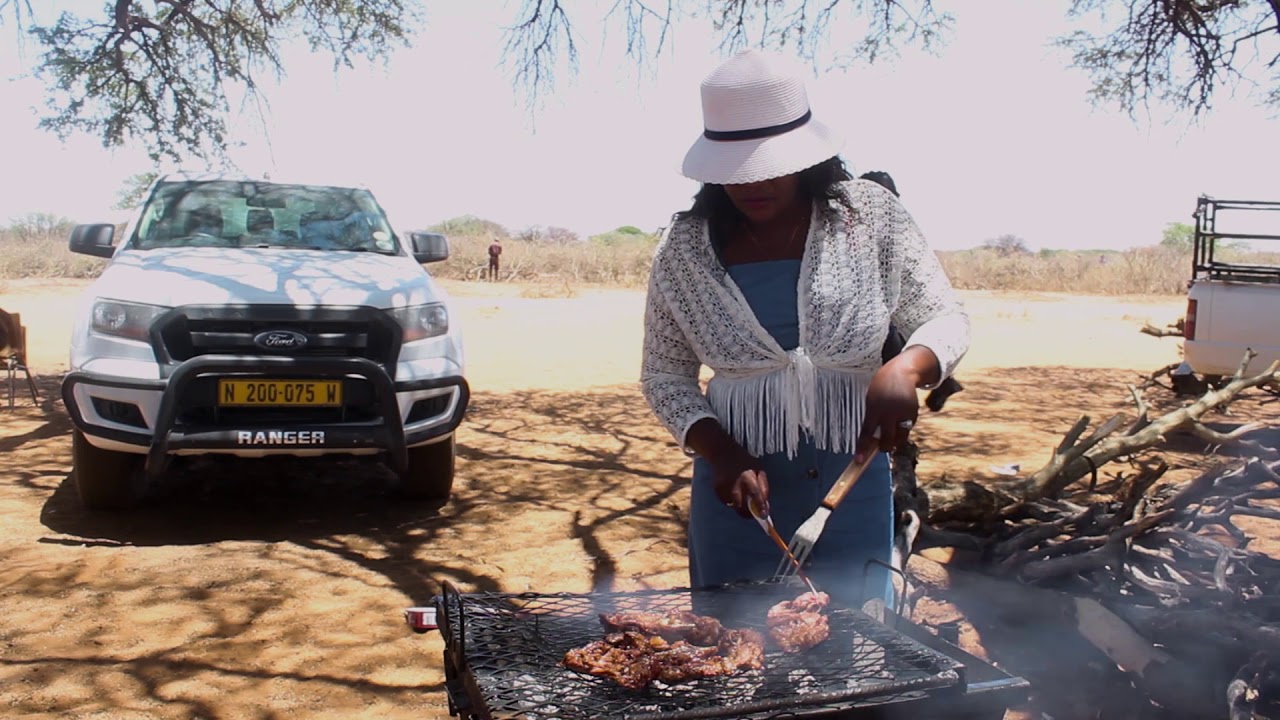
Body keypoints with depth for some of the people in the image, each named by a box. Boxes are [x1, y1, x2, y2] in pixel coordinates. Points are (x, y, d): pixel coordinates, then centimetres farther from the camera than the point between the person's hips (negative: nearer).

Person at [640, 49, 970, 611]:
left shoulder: (872, 216, -6)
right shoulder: (687, 244, -5)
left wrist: (905, 369, -21)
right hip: (738, 490, 1)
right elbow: (664, 374, 1)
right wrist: (721, 452, -15)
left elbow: (945, 319, 1)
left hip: (852, 486, 0)